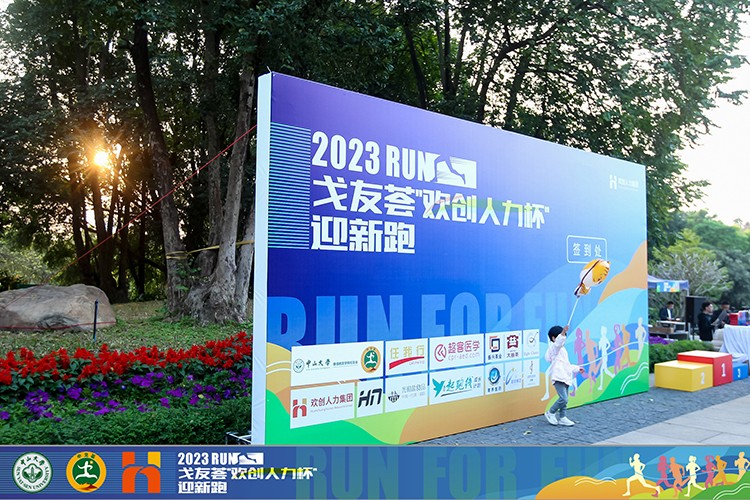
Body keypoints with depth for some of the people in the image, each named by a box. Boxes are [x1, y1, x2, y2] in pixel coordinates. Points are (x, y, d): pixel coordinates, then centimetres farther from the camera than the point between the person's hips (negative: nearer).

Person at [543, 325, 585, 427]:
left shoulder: (562, 349, 24)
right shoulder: (554, 347, -5)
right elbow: (558, 342, -31)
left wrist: (577, 368, 32)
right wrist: (562, 333, -46)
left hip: (565, 377, 10)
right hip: (558, 377, -10)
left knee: (565, 399, 10)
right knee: (563, 398, -16)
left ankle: (562, 417, 18)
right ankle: (550, 413, 0)